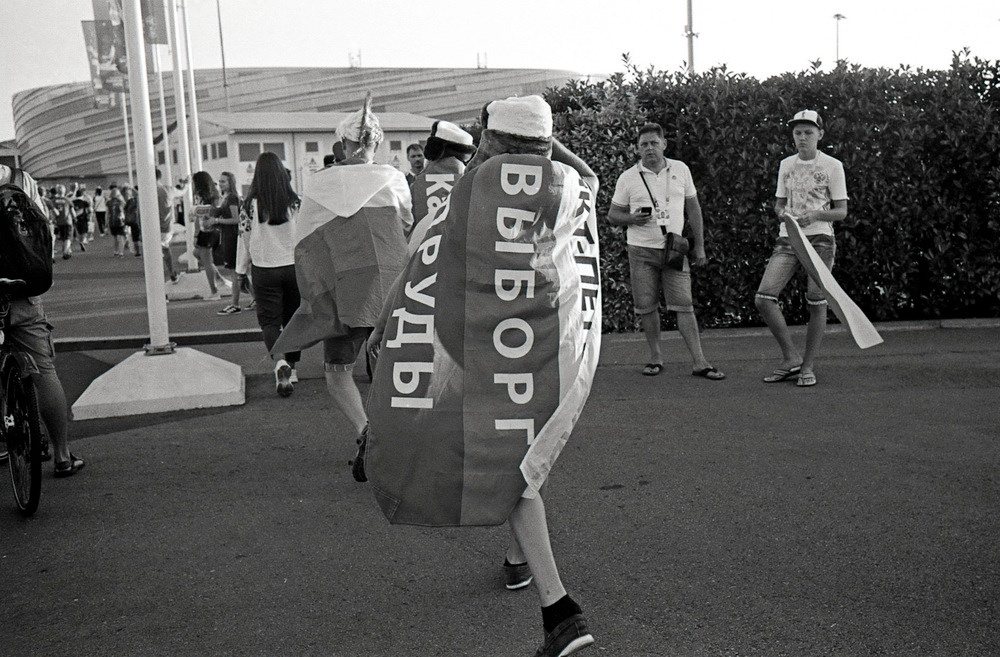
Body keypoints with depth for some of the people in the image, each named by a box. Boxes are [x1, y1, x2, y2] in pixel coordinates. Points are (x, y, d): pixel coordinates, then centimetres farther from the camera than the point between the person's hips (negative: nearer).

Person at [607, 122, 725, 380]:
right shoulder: (628, 177, 2)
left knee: (684, 305, -6)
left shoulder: (680, 170, 8)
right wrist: (632, 218, -14)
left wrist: (699, 246, 10)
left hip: (674, 249, 0)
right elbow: (612, 215, 8)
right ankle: (656, 357, 17)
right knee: (647, 306, 2)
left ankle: (699, 362, -5)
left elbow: (693, 208, 13)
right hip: (641, 250, 0)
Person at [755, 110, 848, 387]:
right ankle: (790, 358, 2)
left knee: (816, 302, -5)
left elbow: (841, 211, 1)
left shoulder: (832, 166, 2)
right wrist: (784, 213, -4)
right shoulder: (786, 165, 14)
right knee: (763, 298, -11)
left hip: (820, 239, -4)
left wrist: (816, 214, -18)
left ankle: (808, 366, 9)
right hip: (787, 239, 4)